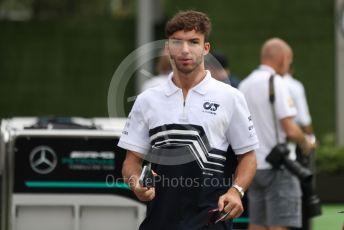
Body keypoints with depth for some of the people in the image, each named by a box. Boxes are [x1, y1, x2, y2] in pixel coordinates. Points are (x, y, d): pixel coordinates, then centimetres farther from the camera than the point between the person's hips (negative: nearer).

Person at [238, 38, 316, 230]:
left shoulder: (244, 85, 11)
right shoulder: (276, 83, -12)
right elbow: (290, 130, -18)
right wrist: (306, 144, -1)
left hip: (253, 164, 7)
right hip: (279, 166, -7)